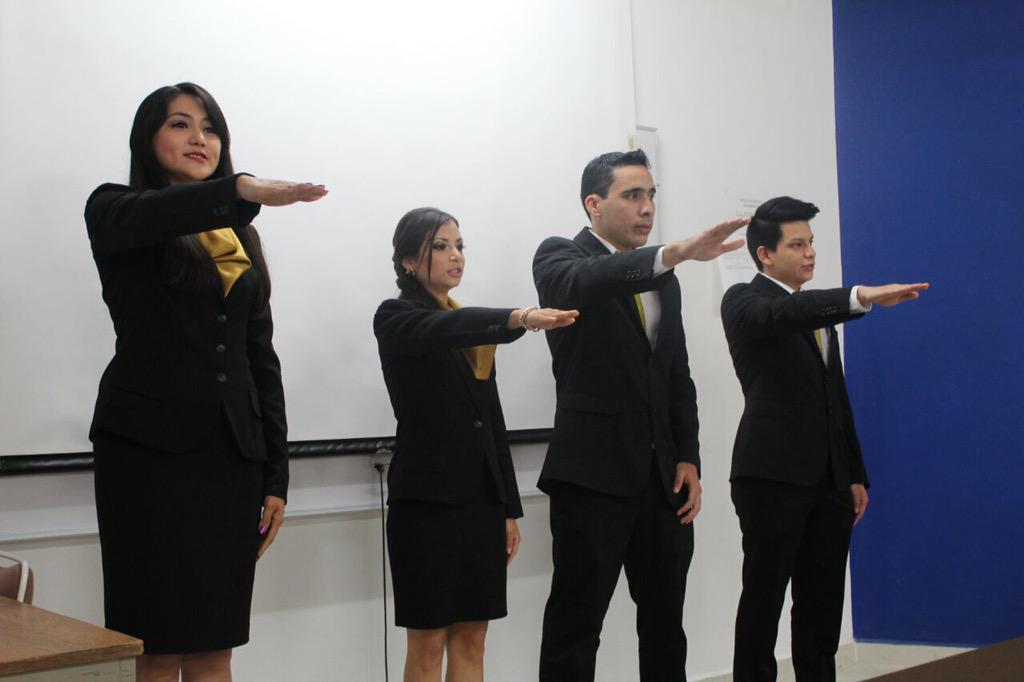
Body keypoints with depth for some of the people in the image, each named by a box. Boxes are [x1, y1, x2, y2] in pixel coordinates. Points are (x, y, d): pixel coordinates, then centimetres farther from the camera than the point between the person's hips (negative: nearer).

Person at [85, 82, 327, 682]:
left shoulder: (240, 237, 17)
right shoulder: (114, 211, 4)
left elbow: (261, 358, 15)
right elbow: (145, 215, -23)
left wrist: (275, 475, 9)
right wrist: (242, 189, -41)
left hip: (232, 452, 5)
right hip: (150, 447, -4)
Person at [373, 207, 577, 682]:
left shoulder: (472, 327, 15)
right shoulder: (395, 318, -4)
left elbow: (493, 420, 15)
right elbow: (440, 330, -28)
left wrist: (510, 508, 12)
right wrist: (518, 318, -45)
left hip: (482, 497, 6)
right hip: (426, 498, -6)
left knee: (471, 638, 9)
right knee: (428, 642, 0)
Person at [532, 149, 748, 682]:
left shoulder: (663, 279, 16)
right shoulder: (559, 257, -3)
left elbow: (679, 378, 17)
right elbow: (584, 283, -28)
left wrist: (688, 460, 6)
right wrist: (677, 252, -41)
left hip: (662, 474, 6)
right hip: (593, 472, -6)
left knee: (665, 623, 13)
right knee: (576, 624, -1)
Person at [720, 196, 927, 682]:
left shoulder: (819, 311, 19)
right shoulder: (744, 301, -3)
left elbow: (838, 399, 20)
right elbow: (783, 313, -27)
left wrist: (856, 475, 16)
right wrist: (862, 296, -40)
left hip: (829, 478, 7)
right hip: (773, 475, -7)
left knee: (824, 601, 9)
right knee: (764, 596, -1)